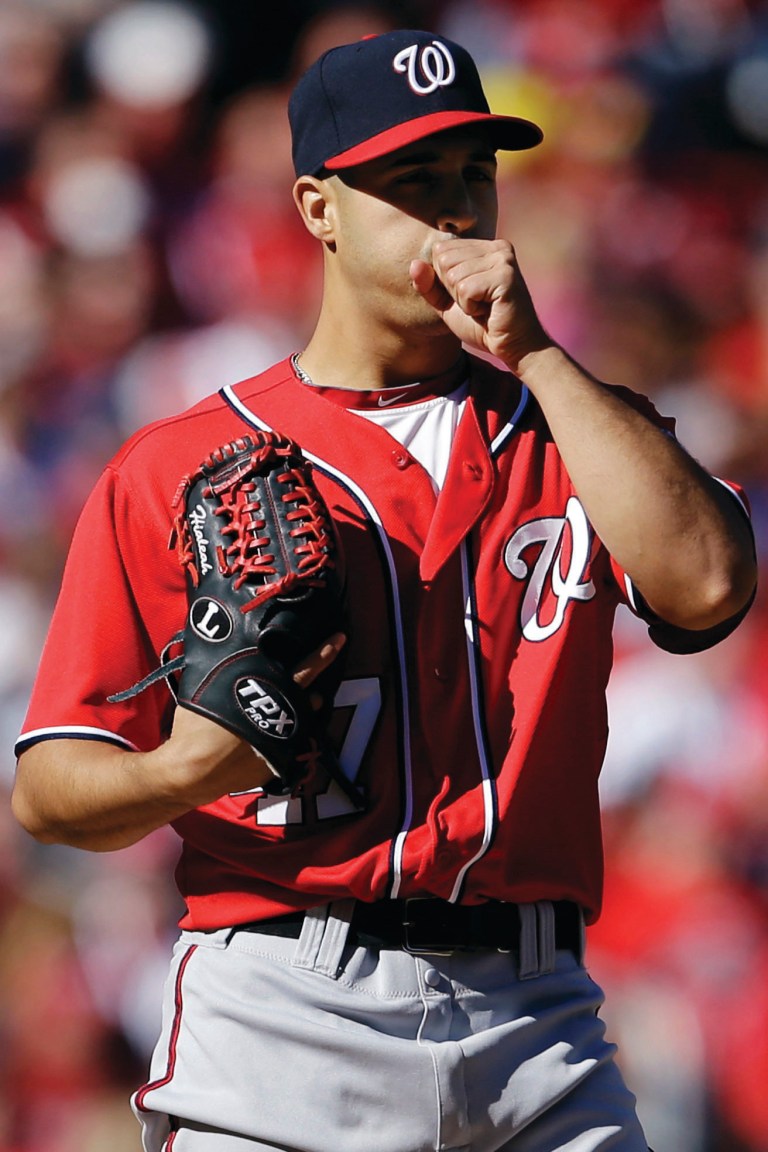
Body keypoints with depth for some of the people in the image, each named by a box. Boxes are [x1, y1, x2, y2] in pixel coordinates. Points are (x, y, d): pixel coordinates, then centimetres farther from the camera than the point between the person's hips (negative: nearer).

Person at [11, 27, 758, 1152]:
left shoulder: (573, 431, 14)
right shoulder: (175, 468, 6)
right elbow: (49, 786, 3)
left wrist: (532, 352, -5)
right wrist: (181, 773, -19)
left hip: (535, 1027, 2)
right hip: (283, 1015, -2)